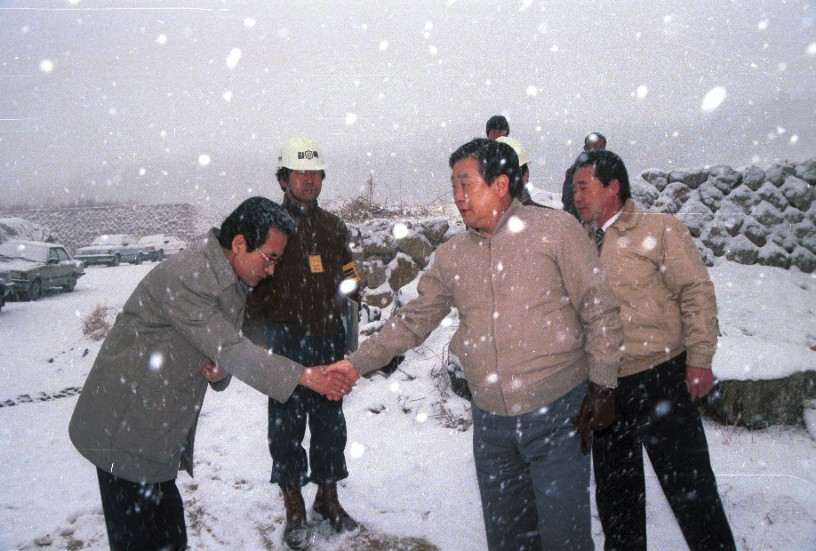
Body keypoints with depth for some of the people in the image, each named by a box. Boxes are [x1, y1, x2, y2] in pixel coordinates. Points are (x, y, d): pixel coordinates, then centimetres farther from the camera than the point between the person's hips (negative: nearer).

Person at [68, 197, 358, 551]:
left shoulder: (234, 287, 9)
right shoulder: (185, 276, -21)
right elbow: (228, 349, -27)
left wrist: (220, 373, -10)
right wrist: (304, 376, -26)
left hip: (161, 436, 8)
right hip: (125, 431, -8)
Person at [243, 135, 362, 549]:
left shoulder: (334, 228, 12)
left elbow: (347, 275, 21)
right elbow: (252, 286, -5)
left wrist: (350, 285, -2)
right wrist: (257, 340, -12)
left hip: (329, 340, 4)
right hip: (285, 342, -4)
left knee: (330, 423, 13)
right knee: (287, 426, 5)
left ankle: (328, 499, 30)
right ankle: (294, 509, 22)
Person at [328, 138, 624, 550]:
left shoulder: (554, 229, -5)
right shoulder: (451, 255, 6)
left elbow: (600, 309, -4)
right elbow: (413, 321, 11)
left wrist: (601, 385, -7)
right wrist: (356, 363, 3)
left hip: (556, 413, -4)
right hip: (491, 420, 4)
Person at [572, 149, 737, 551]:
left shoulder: (659, 229, -4)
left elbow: (697, 292, -8)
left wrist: (699, 360, -14)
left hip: (660, 380, -5)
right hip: (603, 386, 5)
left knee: (689, 486, 3)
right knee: (614, 490, 17)